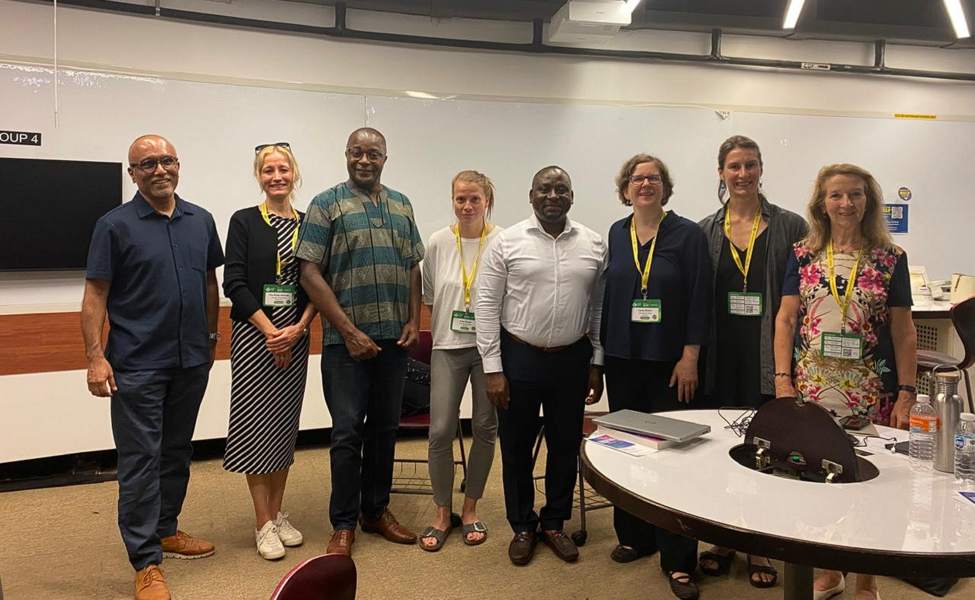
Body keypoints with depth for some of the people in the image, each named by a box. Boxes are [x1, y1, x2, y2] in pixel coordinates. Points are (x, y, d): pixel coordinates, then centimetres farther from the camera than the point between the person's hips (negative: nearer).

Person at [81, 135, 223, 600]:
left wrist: (210, 338, 16)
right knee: (140, 461, -1)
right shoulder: (115, 225, -5)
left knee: (177, 453, 16)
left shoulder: (201, 221, 8)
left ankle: (165, 531, 33)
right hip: (138, 365, -5)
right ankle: (146, 563, 7)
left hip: (191, 361, 5)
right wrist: (95, 358, -14)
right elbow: (94, 295, -7)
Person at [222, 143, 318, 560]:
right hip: (253, 334, -3)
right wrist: (270, 331, -13)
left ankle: (278, 514, 22)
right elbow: (234, 283, -7)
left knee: (286, 422, 9)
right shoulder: (244, 221, -1)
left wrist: (298, 328, -8)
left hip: (295, 336, 3)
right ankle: (263, 524, 9)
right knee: (256, 421, -2)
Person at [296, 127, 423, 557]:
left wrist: (413, 321, 4)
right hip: (347, 340, -5)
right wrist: (349, 331, -13)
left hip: (394, 339, 5)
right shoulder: (327, 205, -3)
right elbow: (310, 273, -9)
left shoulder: (401, 206, 13)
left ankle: (376, 511, 27)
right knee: (347, 432, 0)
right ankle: (344, 524, 14)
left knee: (385, 427, 12)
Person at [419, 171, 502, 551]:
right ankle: (442, 514, 17)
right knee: (440, 430, -3)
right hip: (448, 347, 1)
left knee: (485, 428, 8)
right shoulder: (439, 242, 0)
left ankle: (470, 509, 28)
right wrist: (450, 318, 6)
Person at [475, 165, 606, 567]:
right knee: (516, 448, 10)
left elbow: (600, 307, 8)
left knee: (565, 446, 13)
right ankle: (523, 526, 29)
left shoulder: (594, 245, 2)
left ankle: (554, 523, 33)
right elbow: (487, 306, -6)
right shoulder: (506, 243, -5)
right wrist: (493, 368, -9)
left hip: (572, 360, 2)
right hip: (518, 358, -2)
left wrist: (597, 363, 6)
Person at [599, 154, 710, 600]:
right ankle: (634, 536, 27)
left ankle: (677, 560, 8)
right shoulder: (615, 234, 8)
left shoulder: (688, 235, -3)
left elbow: (699, 299, -6)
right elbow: (607, 293, 10)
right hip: (623, 359, 4)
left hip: (669, 361, -4)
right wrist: (601, 348, 8)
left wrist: (690, 356, -11)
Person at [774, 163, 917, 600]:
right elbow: (786, 319, 4)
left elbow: (903, 330, 2)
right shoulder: (803, 254, 5)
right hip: (812, 389, 1)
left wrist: (906, 393, -2)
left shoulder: (891, 258, 2)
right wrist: (782, 380, -4)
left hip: (871, 393, -1)